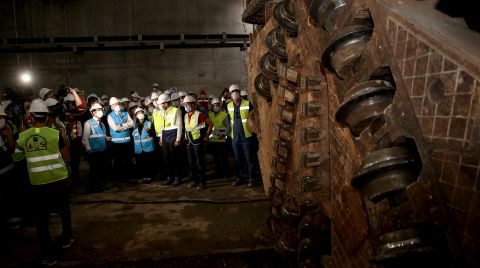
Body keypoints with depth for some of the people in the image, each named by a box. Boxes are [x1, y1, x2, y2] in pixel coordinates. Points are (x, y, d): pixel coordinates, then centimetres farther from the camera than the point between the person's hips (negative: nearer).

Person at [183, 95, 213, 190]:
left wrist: (206, 136, -6)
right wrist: (186, 136, 13)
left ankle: (202, 182, 7)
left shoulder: (199, 114, -12)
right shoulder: (186, 116, 9)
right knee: (191, 163, 12)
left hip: (198, 141, -7)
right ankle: (195, 180, 25)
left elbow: (211, 124, -9)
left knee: (199, 162, -2)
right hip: (189, 142, 7)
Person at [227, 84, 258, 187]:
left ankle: (252, 179, 11)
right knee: (238, 159, 13)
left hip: (246, 136, -4)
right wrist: (229, 132, 15)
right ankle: (239, 178, 24)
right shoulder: (229, 106, 8)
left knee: (249, 159, 2)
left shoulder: (247, 104, -6)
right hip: (235, 137, 4)